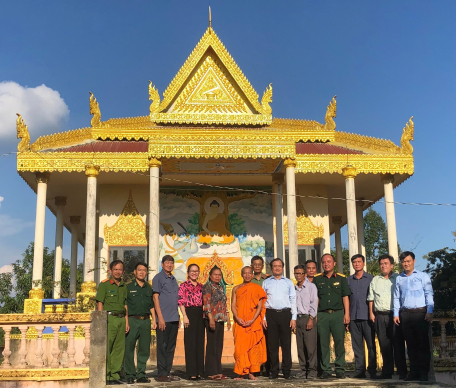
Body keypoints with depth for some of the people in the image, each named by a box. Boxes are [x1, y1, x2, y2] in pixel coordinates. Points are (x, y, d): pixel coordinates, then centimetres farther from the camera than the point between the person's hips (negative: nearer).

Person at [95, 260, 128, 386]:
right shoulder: (104, 285, 0)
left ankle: (115, 376, 14)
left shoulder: (124, 287, 17)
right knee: (106, 349, -6)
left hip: (121, 319, 6)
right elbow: (100, 303, -4)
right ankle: (105, 377, -1)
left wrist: (126, 322, 12)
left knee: (119, 349, 7)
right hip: (109, 318, -6)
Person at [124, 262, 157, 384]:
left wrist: (154, 320, 9)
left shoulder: (149, 288, 15)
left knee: (144, 349, 6)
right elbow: (125, 306, -1)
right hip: (133, 320, -4)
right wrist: (126, 322, -9)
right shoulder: (129, 287, 3)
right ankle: (130, 375, 7)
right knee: (129, 349, -3)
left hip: (146, 321, 4)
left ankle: (141, 375, 14)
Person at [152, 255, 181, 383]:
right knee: (162, 347, -1)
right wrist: (160, 317, -16)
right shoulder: (158, 278, -4)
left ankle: (168, 372, 16)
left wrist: (178, 317, 15)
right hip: (164, 319, -7)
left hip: (174, 319, 7)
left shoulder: (173, 279, 16)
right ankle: (161, 374, 4)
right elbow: (155, 297, -9)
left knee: (171, 347, 10)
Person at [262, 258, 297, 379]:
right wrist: (263, 317, 1)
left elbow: (293, 300, 10)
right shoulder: (266, 282, 13)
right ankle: (274, 371, 7)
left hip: (285, 314, 0)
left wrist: (293, 318, 1)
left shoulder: (289, 282, 13)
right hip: (271, 314, 0)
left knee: (286, 344, -1)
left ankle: (287, 371, 5)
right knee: (272, 344, 1)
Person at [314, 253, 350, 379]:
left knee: (339, 342, -1)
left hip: (338, 313, -1)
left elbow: (345, 297, 5)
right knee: (323, 343, 2)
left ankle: (340, 369, 8)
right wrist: (314, 314, 2)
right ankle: (326, 370, 9)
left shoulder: (341, 278, 8)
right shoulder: (316, 279, 10)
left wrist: (347, 314, -2)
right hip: (322, 315, 1)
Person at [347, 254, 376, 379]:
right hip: (354, 318, 3)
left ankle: (372, 370, 6)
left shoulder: (370, 279, 4)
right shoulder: (349, 280, 12)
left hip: (367, 317, -3)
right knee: (357, 346, 5)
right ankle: (359, 370, 11)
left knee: (371, 345, -1)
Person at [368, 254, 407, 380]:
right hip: (380, 316, 4)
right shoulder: (375, 280, 16)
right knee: (384, 344, 6)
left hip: (394, 314, -4)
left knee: (398, 344, -3)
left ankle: (402, 372, 3)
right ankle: (387, 372, 13)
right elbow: (371, 298, 17)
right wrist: (371, 313, 7)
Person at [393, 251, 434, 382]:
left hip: (420, 313, -3)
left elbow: (429, 295, -1)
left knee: (423, 344, -2)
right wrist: (396, 314, 7)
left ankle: (424, 372, 3)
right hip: (405, 314, 3)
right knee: (411, 345, 6)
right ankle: (414, 371, 12)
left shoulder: (423, 276, 5)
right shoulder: (399, 279, 15)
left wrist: (429, 312, -10)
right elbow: (396, 298, 15)